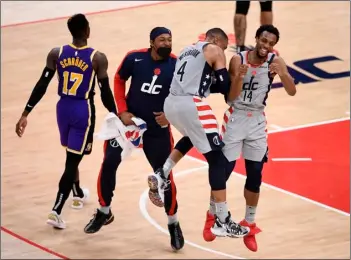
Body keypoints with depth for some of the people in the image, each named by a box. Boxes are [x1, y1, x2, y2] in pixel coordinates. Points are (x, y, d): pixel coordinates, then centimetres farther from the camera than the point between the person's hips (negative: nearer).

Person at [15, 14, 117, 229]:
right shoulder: (97, 58, -13)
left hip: (63, 107, 4)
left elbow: (42, 86, -5)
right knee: (73, 160, -2)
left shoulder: (56, 54, -5)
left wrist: (25, 114, -1)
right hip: (84, 110, -4)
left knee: (72, 155, 27)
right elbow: (105, 92, -10)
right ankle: (56, 211, -11)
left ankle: (78, 193, 47)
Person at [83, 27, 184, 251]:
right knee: (109, 164, 1)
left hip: (157, 129, -1)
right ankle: (104, 212, 24)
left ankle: (173, 224, 18)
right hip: (129, 120, 1)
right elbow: (119, 81, 2)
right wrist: (122, 111, -7)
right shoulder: (135, 58, -14)